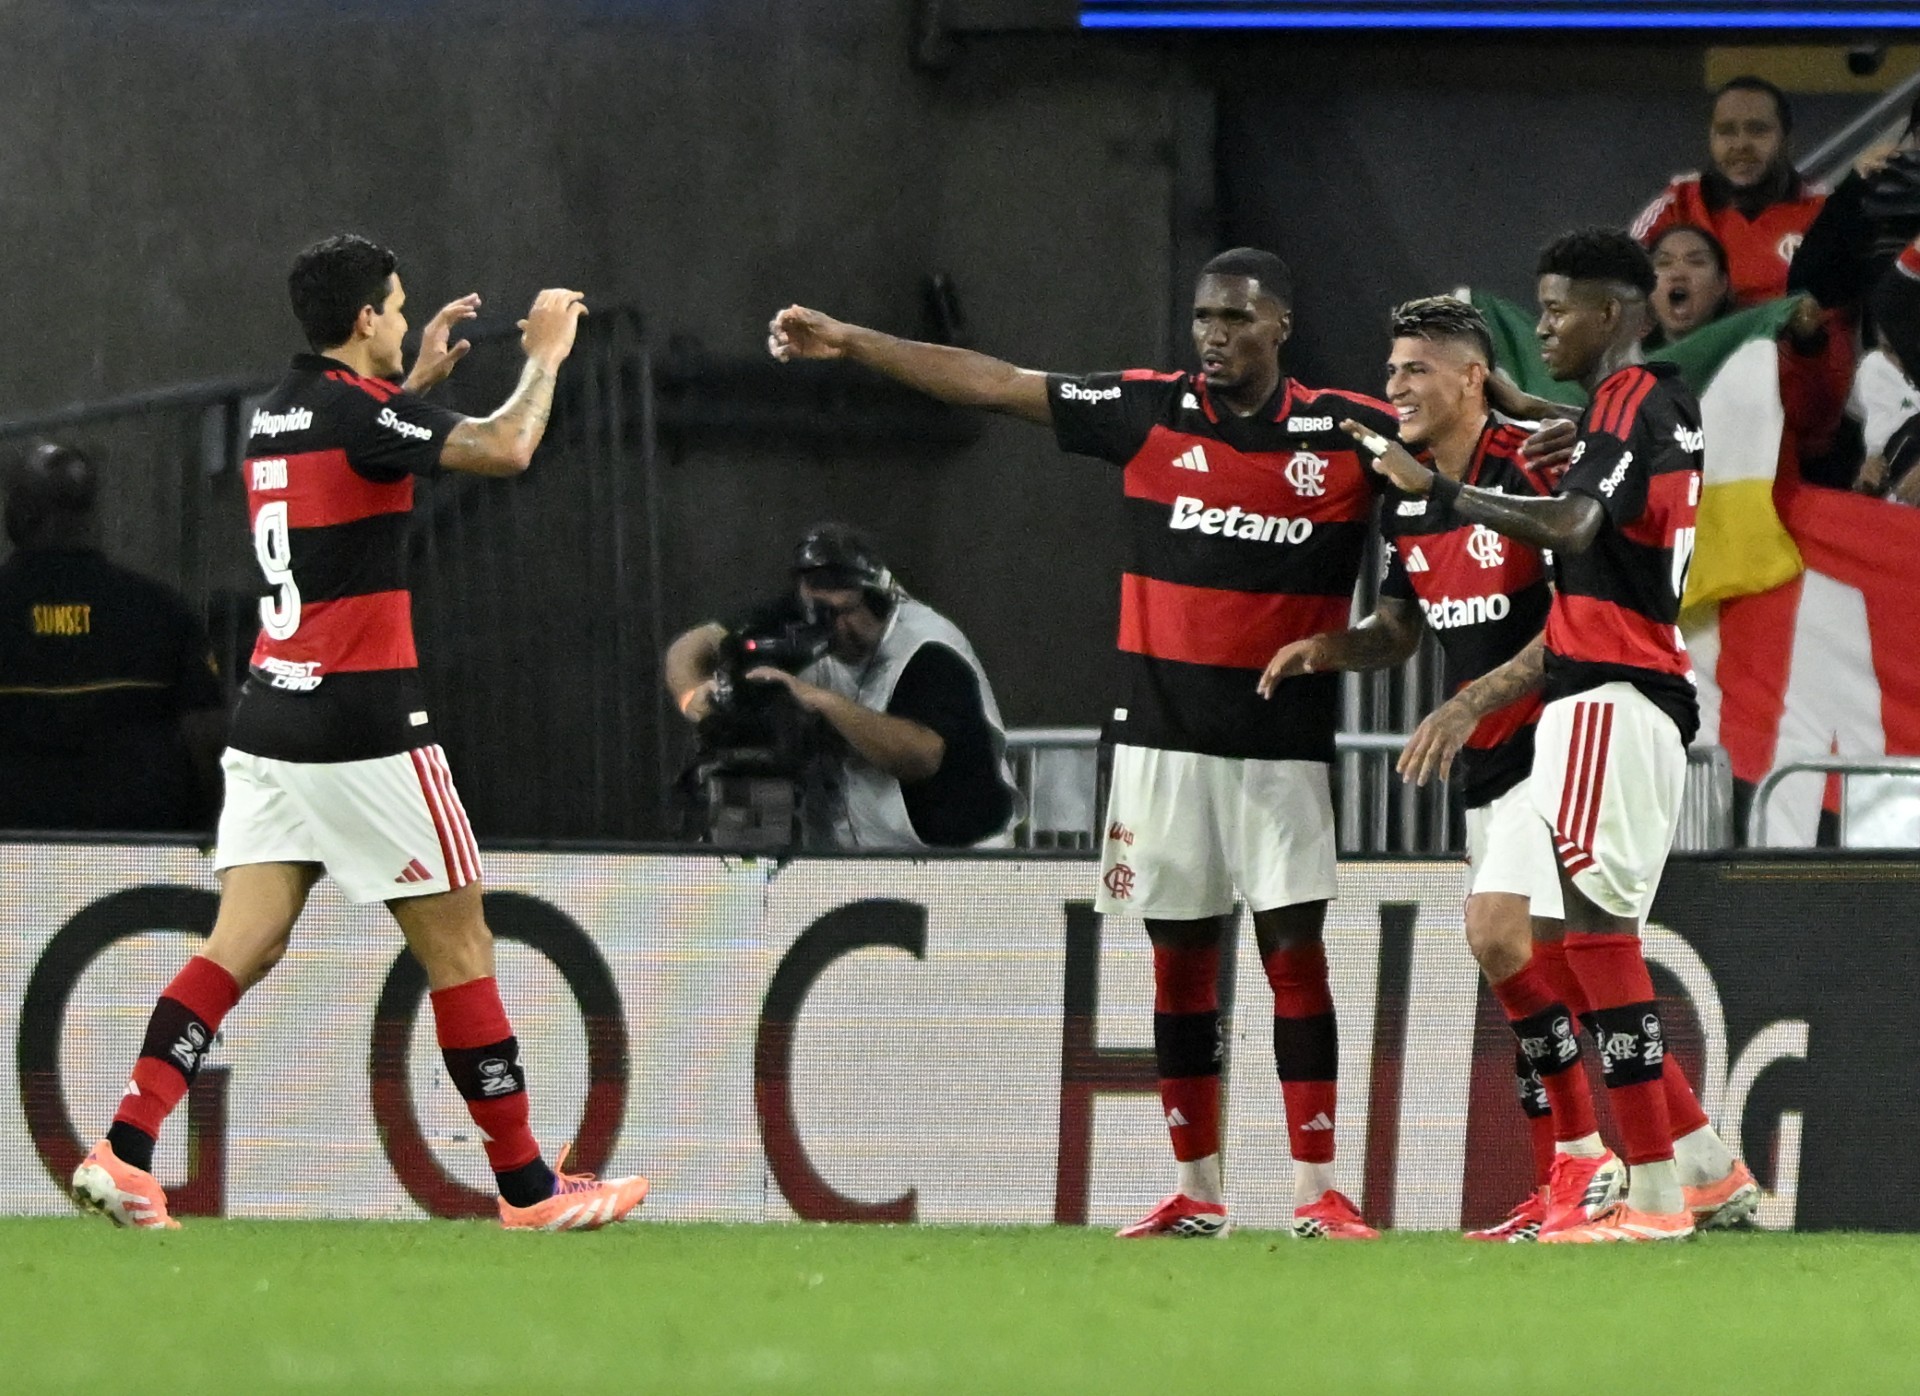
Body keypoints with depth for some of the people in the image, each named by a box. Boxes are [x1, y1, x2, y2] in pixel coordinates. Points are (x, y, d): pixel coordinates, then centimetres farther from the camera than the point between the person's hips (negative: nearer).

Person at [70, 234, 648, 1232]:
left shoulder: (280, 410, 13)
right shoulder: (358, 409, -13)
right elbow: (506, 448, -22)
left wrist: (421, 379, 35)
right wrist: (546, 355, -6)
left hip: (269, 721, 8)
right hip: (362, 726, -8)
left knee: (241, 946, 2)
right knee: (458, 943, 2)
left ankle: (124, 1150, -14)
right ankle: (527, 1188, 8)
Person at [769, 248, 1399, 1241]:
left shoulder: (1347, 431, -2)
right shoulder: (1150, 412, 1)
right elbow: (994, 384, 3)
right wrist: (849, 342, 1)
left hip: (1283, 740, -2)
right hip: (1163, 737, 2)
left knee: (1295, 950, -6)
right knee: (1179, 955, 5)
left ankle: (1317, 1191, -3)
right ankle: (1195, 1191, 12)